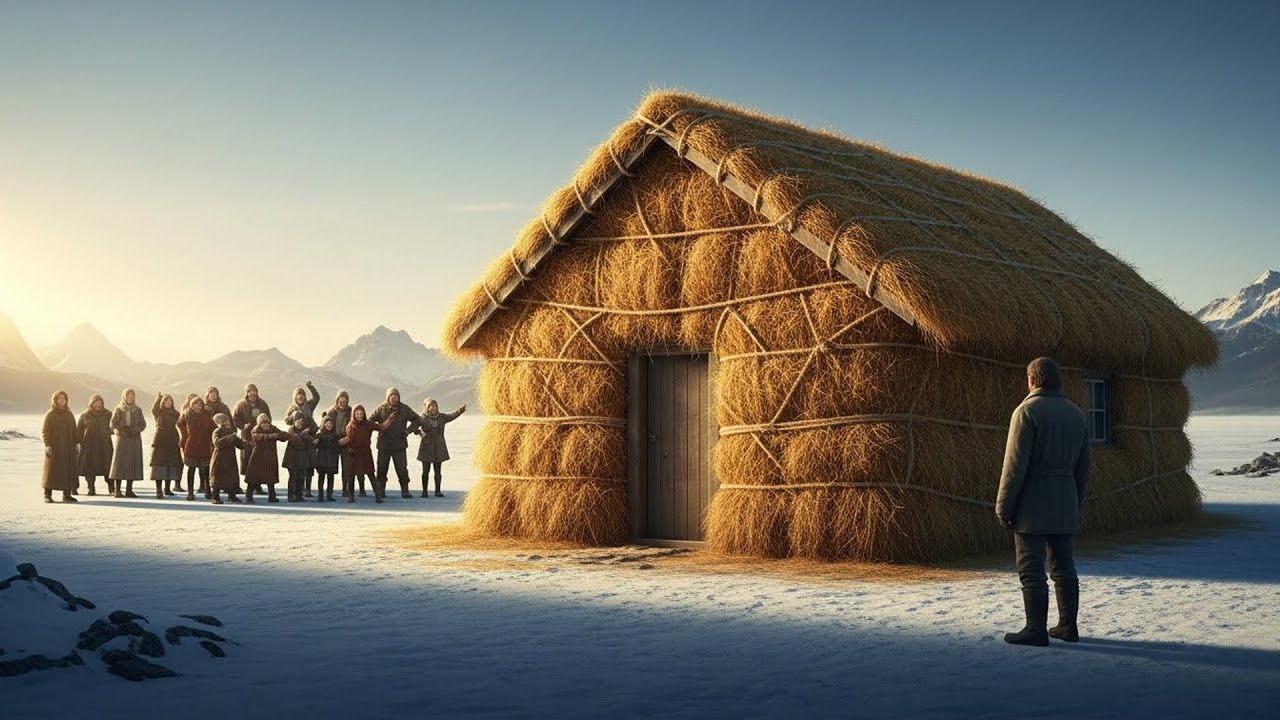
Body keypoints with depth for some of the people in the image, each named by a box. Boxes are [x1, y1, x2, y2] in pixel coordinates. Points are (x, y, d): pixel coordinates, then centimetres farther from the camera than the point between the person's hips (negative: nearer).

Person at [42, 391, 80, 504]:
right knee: (51, 470, -4)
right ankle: (47, 495, -1)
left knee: (68, 470, 2)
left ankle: (67, 495, 7)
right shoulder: (50, 414, -1)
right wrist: (47, 445, -15)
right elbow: (44, 431, -6)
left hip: (68, 448, 5)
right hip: (54, 448, -5)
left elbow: (74, 431, 18)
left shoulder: (69, 415, 15)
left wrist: (77, 443, 9)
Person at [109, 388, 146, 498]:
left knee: (133, 463, -1)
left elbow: (143, 424, 5)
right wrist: (122, 429, -16)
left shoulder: (137, 410, 10)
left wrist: (135, 430, -13)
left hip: (135, 440, 2)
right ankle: (118, 490, -6)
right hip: (122, 439, -2)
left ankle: (129, 490, 4)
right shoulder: (118, 409, 4)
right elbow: (113, 424, -2)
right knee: (120, 463, -7)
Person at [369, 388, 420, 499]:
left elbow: (416, 420, 14)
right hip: (384, 444, 0)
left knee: (402, 469, -3)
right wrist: (379, 427, -14)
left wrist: (408, 430, 2)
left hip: (399, 444, 0)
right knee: (382, 469, 4)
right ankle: (381, 491, 14)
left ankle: (405, 491, 4)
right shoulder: (381, 409, 0)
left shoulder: (404, 409, 4)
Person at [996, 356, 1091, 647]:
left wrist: (1003, 505, -11)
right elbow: (1082, 467, 12)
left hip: (1032, 501, -7)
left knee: (1031, 568, -3)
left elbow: (1015, 463, -17)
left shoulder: (1027, 411, -12)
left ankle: (1036, 629, -3)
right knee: (1063, 565, 13)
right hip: (1064, 502, 7)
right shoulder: (1076, 413, 9)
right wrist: (1076, 505, 18)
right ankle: (1068, 625, 16)